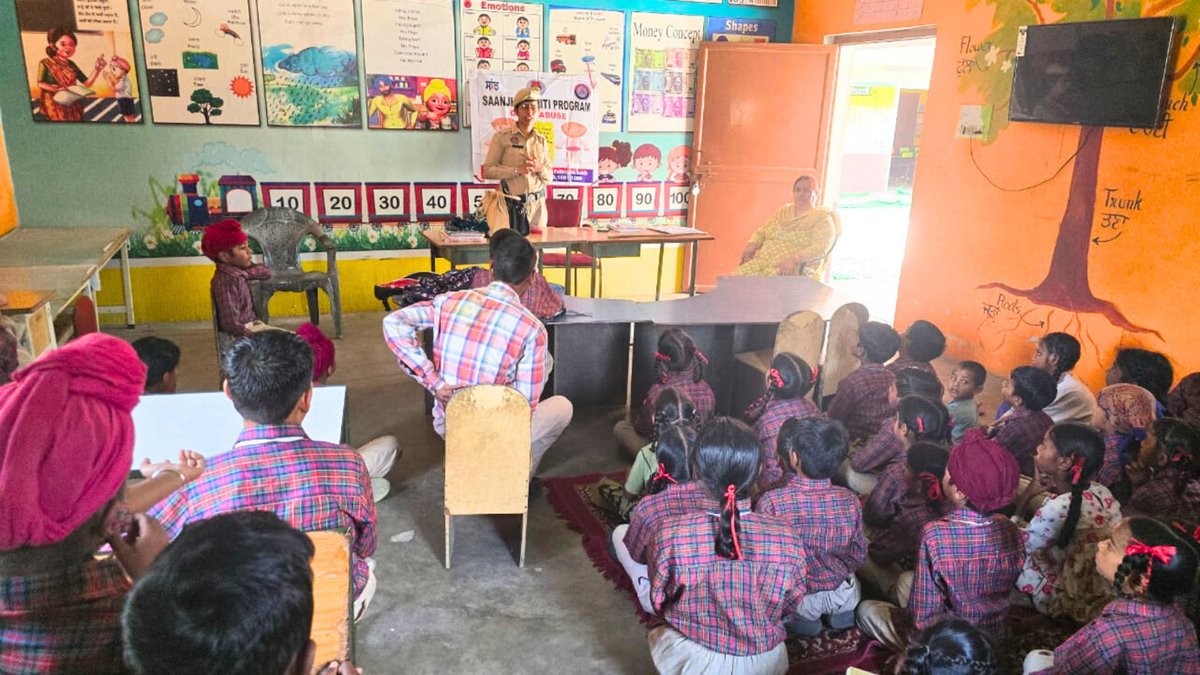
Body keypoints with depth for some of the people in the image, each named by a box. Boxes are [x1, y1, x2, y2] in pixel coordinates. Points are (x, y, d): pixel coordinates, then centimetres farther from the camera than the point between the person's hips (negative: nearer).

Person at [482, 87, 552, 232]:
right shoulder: (502, 137, -1)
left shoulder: (541, 140, 11)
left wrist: (540, 168, -8)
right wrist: (516, 170, -16)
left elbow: (549, 177, 14)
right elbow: (487, 170, -5)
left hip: (537, 204, 4)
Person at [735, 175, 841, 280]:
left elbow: (820, 248, -12)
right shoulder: (783, 211, 21)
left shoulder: (822, 218, 2)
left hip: (795, 270, -5)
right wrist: (751, 245, 2)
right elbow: (761, 231, 25)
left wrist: (794, 259, -27)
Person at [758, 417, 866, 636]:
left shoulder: (771, 502, -28)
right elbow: (858, 557, -2)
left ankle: (801, 616, 11)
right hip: (840, 596, 3)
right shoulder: (850, 501, -17)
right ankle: (839, 610, 14)